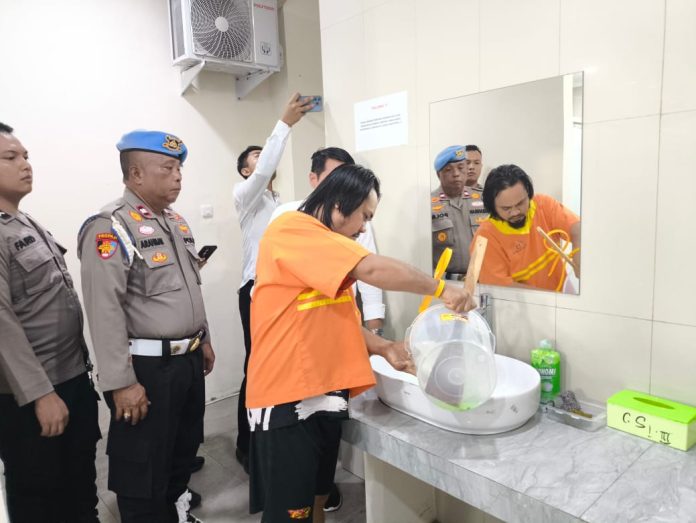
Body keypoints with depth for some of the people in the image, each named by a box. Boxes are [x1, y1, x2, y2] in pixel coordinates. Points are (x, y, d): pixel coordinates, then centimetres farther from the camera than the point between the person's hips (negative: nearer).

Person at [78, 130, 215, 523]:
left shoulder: (176, 221, 11)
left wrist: (204, 339, 19)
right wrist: (121, 382, -22)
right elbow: (105, 311, -21)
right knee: (144, 468, 8)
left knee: (185, 447, 24)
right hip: (147, 366, -8)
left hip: (188, 359, 8)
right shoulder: (110, 227, -16)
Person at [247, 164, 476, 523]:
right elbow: (371, 268, -25)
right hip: (288, 399, -9)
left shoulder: (328, 249, 16)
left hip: (323, 396, 9)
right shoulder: (291, 229, -14)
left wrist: (385, 348, 2)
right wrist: (440, 289, -15)